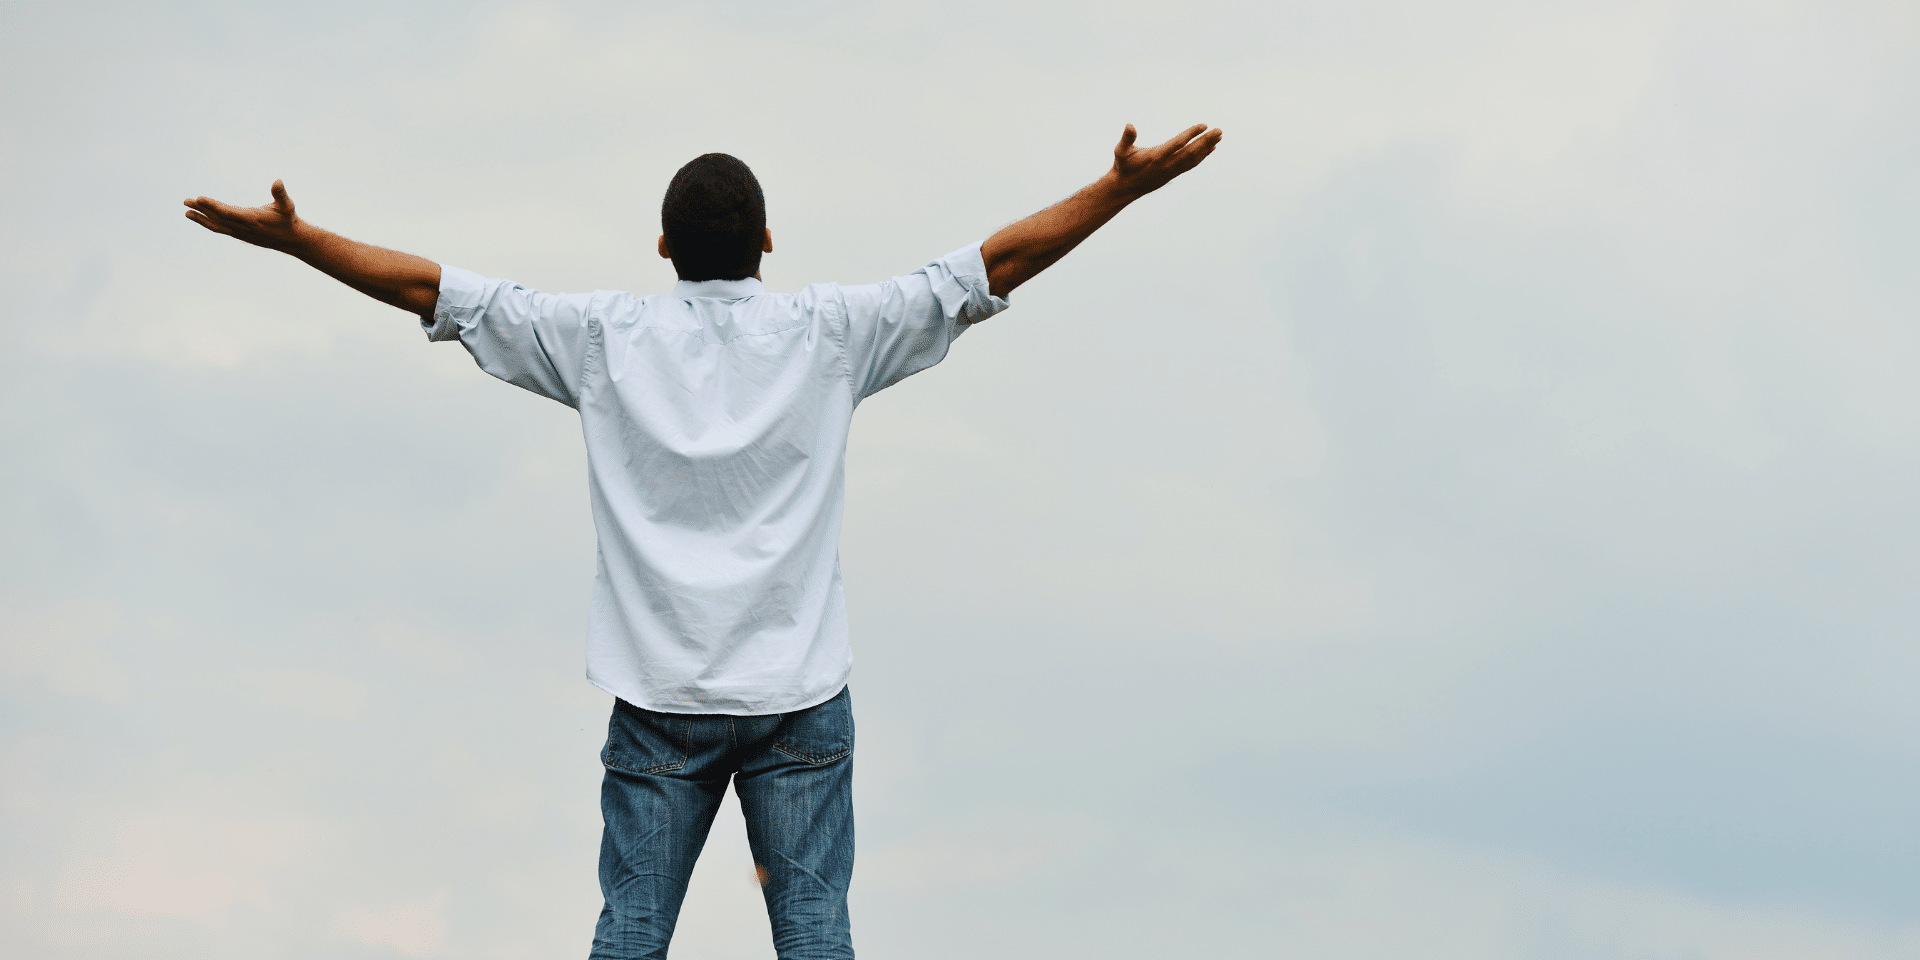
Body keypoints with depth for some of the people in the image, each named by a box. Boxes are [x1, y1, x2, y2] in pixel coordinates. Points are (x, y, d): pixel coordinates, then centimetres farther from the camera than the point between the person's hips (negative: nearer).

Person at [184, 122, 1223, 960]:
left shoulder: (607, 337, 1)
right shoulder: (827, 333, 0)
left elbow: (429, 288, 3)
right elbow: (999, 263, 1)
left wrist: (289, 234, 10)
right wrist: (1123, 186, 5)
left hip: (658, 699, 1)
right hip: (799, 695, -1)